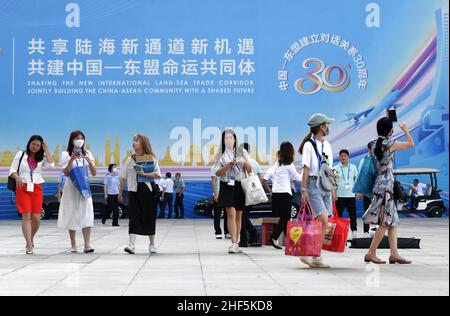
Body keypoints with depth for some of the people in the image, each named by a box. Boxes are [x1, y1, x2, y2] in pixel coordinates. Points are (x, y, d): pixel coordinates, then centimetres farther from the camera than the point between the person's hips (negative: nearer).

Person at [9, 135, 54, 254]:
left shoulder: (41, 157, 12)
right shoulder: (21, 154, 9)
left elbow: (51, 164, -8)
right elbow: (12, 170, 5)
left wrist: (46, 150, -2)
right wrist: (17, 177, -15)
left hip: (36, 189, 2)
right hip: (22, 187, -2)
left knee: (36, 218, -4)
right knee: (26, 216, -11)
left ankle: (30, 238, 24)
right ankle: (29, 246, -12)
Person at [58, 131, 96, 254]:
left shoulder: (87, 154, 11)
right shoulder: (66, 154, 3)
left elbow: (94, 173, 6)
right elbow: (66, 173, -6)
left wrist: (89, 160, -9)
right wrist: (71, 159, -18)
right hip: (72, 187, -2)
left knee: (86, 214, -10)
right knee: (72, 215, -1)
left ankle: (87, 244, -16)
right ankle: (73, 245, 7)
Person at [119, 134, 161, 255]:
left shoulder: (151, 158, 1)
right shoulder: (130, 160, 9)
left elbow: (158, 175, -7)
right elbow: (123, 178, 13)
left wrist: (144, 174, -18)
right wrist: (120, 193, 14)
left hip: (149, 191, -2)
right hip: (134, 191, 2)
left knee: (150, 217, 5)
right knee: (134, 217, -9)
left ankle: (152, 244, 17)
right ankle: (131, 244, -16)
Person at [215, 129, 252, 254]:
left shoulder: (242, 152, 9)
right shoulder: (221, 155, 6)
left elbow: (250, 170, 8)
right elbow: (218, 173, -1)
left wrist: (244, 162, -12)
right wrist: (229, 164, -14)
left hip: (240, 185, 2)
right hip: (227, 186, -2)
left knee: (239, 215, 5)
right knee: (231, 214, -15)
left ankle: (236, 244, 14)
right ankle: (233, 244, -17)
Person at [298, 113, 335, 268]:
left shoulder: (327, 145, 16)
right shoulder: (309, 145, -6)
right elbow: (306, 169, -9)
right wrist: (303, 190, -13)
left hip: (326, 186, 8)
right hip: (313, 185, -8)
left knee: (322, 224, 2)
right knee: (323, 221, -15)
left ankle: (308, 254, 9)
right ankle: (315, 257, -9)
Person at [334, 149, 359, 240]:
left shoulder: (353, 167, 9)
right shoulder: (336, 168, 3)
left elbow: (357, 180, 14)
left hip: (351, 195, 1)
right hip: (339, 195, -1)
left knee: (353, 214, 3)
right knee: (338, 214, 0)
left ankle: (354, 232, 11)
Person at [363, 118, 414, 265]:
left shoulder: (374, 144, 9)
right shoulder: (390, 143, -10)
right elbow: (411, 144, 3)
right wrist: (405, 130, 17)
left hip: (380, 184, 8)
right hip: (386, 184, -8)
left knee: (393, 221, 8)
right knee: (386, 222, -5)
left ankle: (394, 254, 6)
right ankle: (371, 253, -3)